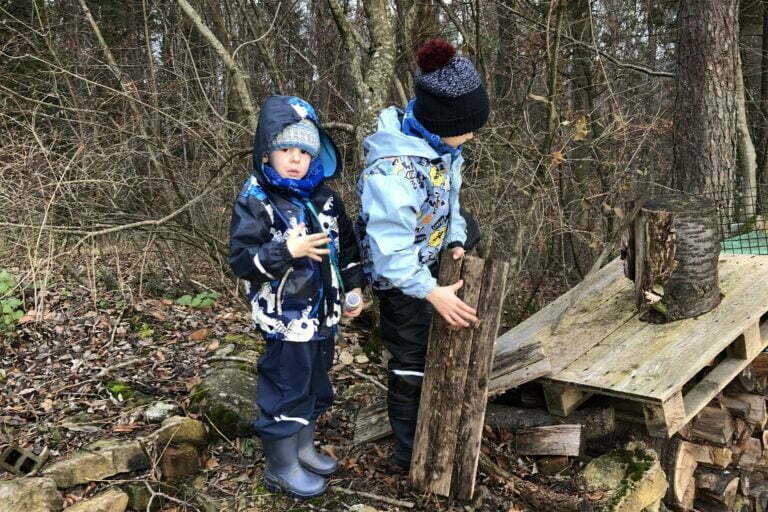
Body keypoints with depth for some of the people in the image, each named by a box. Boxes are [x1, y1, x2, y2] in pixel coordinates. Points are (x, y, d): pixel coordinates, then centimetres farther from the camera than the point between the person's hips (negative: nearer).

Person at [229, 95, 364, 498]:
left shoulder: (325, 199, 5)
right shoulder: (255, 202, -14)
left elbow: (347, 245, 16)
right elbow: (241, 260, -19)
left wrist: (354, 286, 12)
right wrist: (287, 250, -29)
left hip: (323, 314, 7)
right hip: (285, 320, -7)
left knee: (315, 386, 21)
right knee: (286, 390, 5)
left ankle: (304, 448, 41)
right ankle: (280, 466, 23)